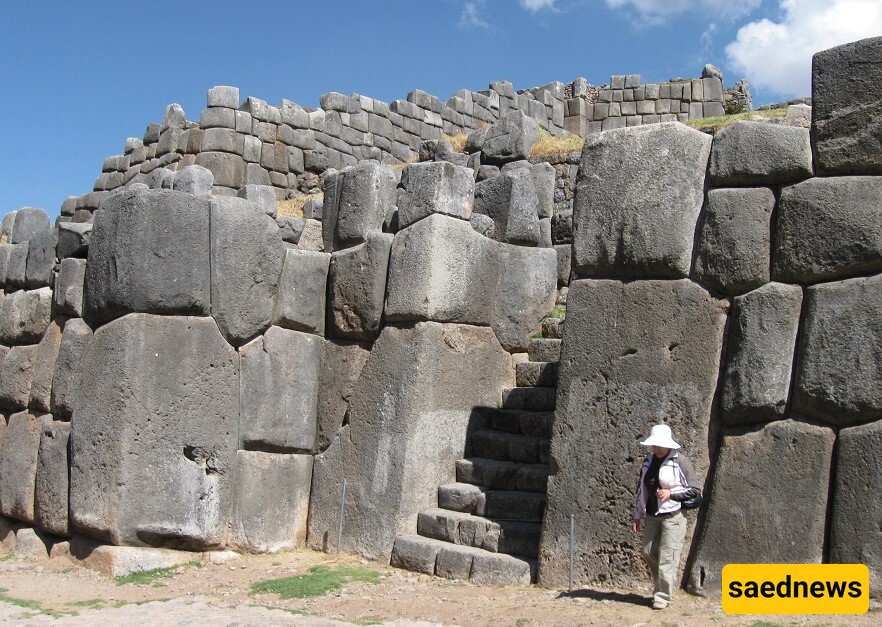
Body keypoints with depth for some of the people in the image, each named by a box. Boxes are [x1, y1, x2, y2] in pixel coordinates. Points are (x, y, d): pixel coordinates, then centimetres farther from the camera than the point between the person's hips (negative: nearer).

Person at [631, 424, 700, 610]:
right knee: (649, 553, 8)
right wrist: (637, 515, 14)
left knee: (667, 557, -6)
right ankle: (659, 586, 28)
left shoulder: (681, 462, -9)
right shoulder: (649, 460, 9)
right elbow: (641, 489, 15)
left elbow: (693, 490, -6)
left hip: (673, 516, -6)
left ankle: (663, 595, 2)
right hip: (651, 516, 6)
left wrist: (671, 493, -19)